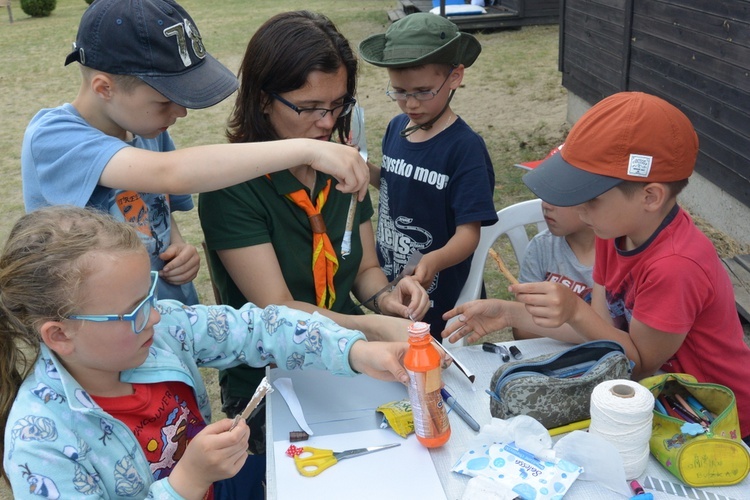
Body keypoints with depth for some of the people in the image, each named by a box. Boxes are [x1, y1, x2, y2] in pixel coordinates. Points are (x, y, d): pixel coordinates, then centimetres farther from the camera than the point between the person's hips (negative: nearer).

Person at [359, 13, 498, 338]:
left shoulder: (465, 147, -21)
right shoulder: (397, 128, -2)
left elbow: (468, 232, -23)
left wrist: (434, 261, -42)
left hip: (437, 296, -6)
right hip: (388, 283, 6)